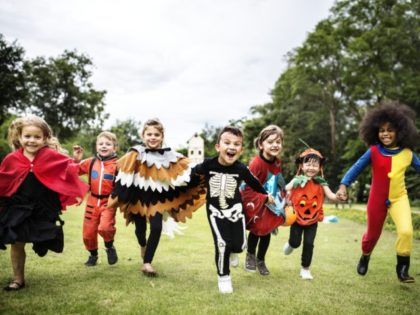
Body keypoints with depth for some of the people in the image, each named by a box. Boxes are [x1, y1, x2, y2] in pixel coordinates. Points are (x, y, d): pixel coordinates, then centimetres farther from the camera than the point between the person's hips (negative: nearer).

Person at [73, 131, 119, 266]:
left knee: (104, 227, -26)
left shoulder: (117, 165, -9)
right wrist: (76, 160, 0)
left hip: (109, 202, -4)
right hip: (92, 201, 4)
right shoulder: (91, 162, 3)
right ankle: (93, 255, 38)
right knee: (88, 233, 10)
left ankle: (110, 247, 8)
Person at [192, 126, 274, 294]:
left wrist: (266, 194, 19)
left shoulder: (241, 169, -13)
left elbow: (253, 182, 6)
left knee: (239, 245, -1)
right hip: (215, 209, -2)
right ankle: (223, 276, 11)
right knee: (222, 244, -13)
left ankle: (231, 250, 39)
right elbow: (193, 172, 3)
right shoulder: (208, 164, -18)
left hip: (235, 208, 2)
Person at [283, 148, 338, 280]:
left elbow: (331, 196, -11)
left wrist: (338, 196, -30)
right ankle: (290, 244, 45)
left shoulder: (321, 183, -5)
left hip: (312, 220, 1)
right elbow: (285, 189, -19)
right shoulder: (297, 180, -11)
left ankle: (305, 269, 19)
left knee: (309, 244, 2)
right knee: (295, 242, 6)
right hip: (297, 218, -1)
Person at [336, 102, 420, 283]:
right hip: (377, 199, 0)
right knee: (373, 234, 14)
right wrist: (344, 185, -24)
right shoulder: (373, 151, -13)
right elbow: (357, 167, -12)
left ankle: (402, 269, 1)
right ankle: (365, 257, 47)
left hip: (399, 198, 1)